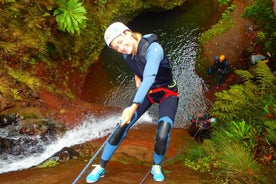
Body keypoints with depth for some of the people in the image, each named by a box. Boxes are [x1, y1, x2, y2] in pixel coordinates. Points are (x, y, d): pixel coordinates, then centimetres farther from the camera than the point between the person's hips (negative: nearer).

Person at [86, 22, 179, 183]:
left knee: (162, 136, -23)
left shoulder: (153, 48, -31)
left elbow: (149, 78, -45)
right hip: (146, 91, 5)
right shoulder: (127, 54, -10)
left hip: (167, 93, -4)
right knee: (122, 126, -10)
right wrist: (136, 75, -2)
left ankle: (157, 167, 10)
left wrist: (133, 107, -54)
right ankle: (101, 167, 5)